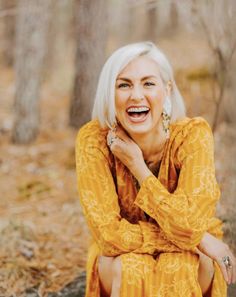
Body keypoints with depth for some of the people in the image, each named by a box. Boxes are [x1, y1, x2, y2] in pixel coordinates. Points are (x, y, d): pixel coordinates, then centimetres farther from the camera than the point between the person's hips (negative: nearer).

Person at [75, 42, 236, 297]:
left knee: (178, 269, -33)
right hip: (120, 257, 0)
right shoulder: (93, 140, -22)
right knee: (130, 268, -32)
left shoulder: (193, 134, -23)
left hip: (188, 259, 0)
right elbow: (109, 233, -26)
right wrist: (200, 239, -26)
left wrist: (136, 164, -29)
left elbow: (188, 226, -31)